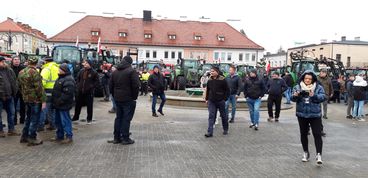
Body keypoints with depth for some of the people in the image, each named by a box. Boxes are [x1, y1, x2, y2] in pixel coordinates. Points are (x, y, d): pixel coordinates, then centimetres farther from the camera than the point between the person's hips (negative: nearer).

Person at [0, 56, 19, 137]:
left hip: (9, 96, 6)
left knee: (11, 113, 11)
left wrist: (14, 92, 6)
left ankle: (11, 130, 22)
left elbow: (14, 82, 12)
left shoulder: (9, 70, 8)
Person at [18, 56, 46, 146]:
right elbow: (39, 88, -19)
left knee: (28, 118, 20)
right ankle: (32, 139, 6)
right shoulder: (34, 72, -17)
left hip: (26, 98, 8)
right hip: (35, 99, -8)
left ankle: (24, 136, 27)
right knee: (35, 119, 1)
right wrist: (43, 100, -16)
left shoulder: (21, 72, 8)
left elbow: (20, 86, 16)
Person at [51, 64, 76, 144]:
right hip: (58, 104, 11)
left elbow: (67, 94, -26)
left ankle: (69, 137, 3)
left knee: (65, 121, -5)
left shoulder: (68, 80, -19)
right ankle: (59, 136, 29)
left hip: (63, 105, -11)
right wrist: (54, 100, 18)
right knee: (58, 120, 17)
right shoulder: (60, 78, 16)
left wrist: (59, 101, -23)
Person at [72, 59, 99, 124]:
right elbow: (78, 78, 18)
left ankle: (89, 119, 16)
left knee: (89, 106, 3)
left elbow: (97, 81, -4)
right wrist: (78, 85, 5)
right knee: (78, 104, 15)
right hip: (80, 91, 5)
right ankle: (76, 117, 32)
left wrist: (91, 87, -14)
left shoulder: (94, 72, -7)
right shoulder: (81, 71, 5)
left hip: (89, 92, -4)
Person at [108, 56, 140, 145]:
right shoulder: (131, 71, -11)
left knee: (118, 117, 14)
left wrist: (114, 96, 18)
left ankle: (116, 137, 18)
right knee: (126, 118, -1)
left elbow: (111, 86, 15)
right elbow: (136, 86, -17)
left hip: (117, 99, 7)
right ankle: (125, 138, 2)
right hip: (128, 99, -7)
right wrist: (134, 97, -6)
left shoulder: (115, 72, 12)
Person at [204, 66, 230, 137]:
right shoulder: (209, 80, 6)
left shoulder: (222, 80, -8)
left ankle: (225, 129, 32)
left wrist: (225, 99, -11)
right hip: (211, 101, 3)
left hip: (220, 101, -3)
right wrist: (207, 99, 13)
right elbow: (207, 90, 17)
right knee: (211, 116, -4)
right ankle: (210, 132, -6)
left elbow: (227, 90, -5)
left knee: (223, 115, 12)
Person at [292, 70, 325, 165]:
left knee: (317, 134, -7)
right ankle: (306, 153, 26)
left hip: (315, 115, -2)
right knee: (303, 134, 11)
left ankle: (319, 154, -1)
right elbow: (292, 98, -8)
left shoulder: (318, 87, 0)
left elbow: (323, 97, -13)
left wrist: (314, 96, -31)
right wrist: (296, 96, -31)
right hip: (302, 115, 2)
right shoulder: (297, 87, 2)